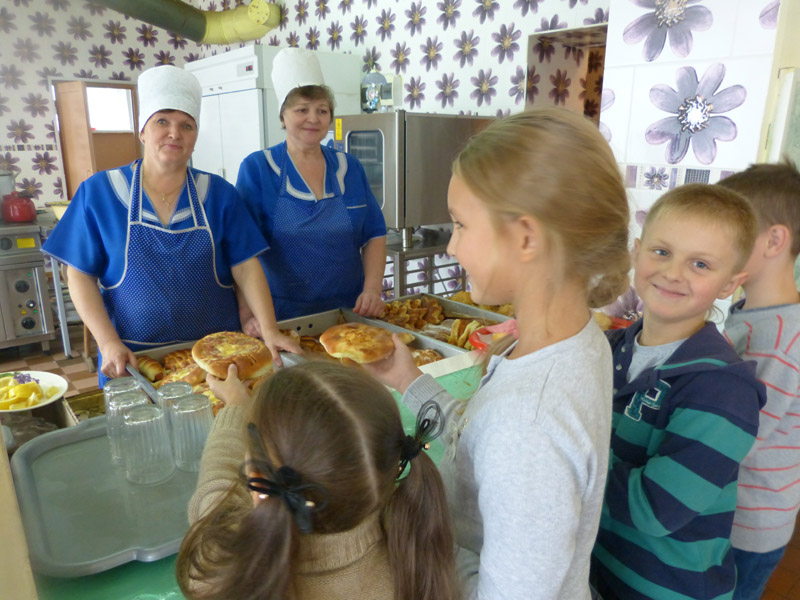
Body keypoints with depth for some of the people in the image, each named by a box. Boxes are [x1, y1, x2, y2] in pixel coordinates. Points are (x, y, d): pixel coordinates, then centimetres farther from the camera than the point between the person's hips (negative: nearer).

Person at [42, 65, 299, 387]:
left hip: (215, 352, 1)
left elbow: (246, 268, -4)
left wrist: (269, 330, -16)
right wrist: (109, 343, -12)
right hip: (133, 357, 0)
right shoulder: (98, 192, -1)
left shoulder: (218, 193, 1)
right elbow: (81, 276, -1)